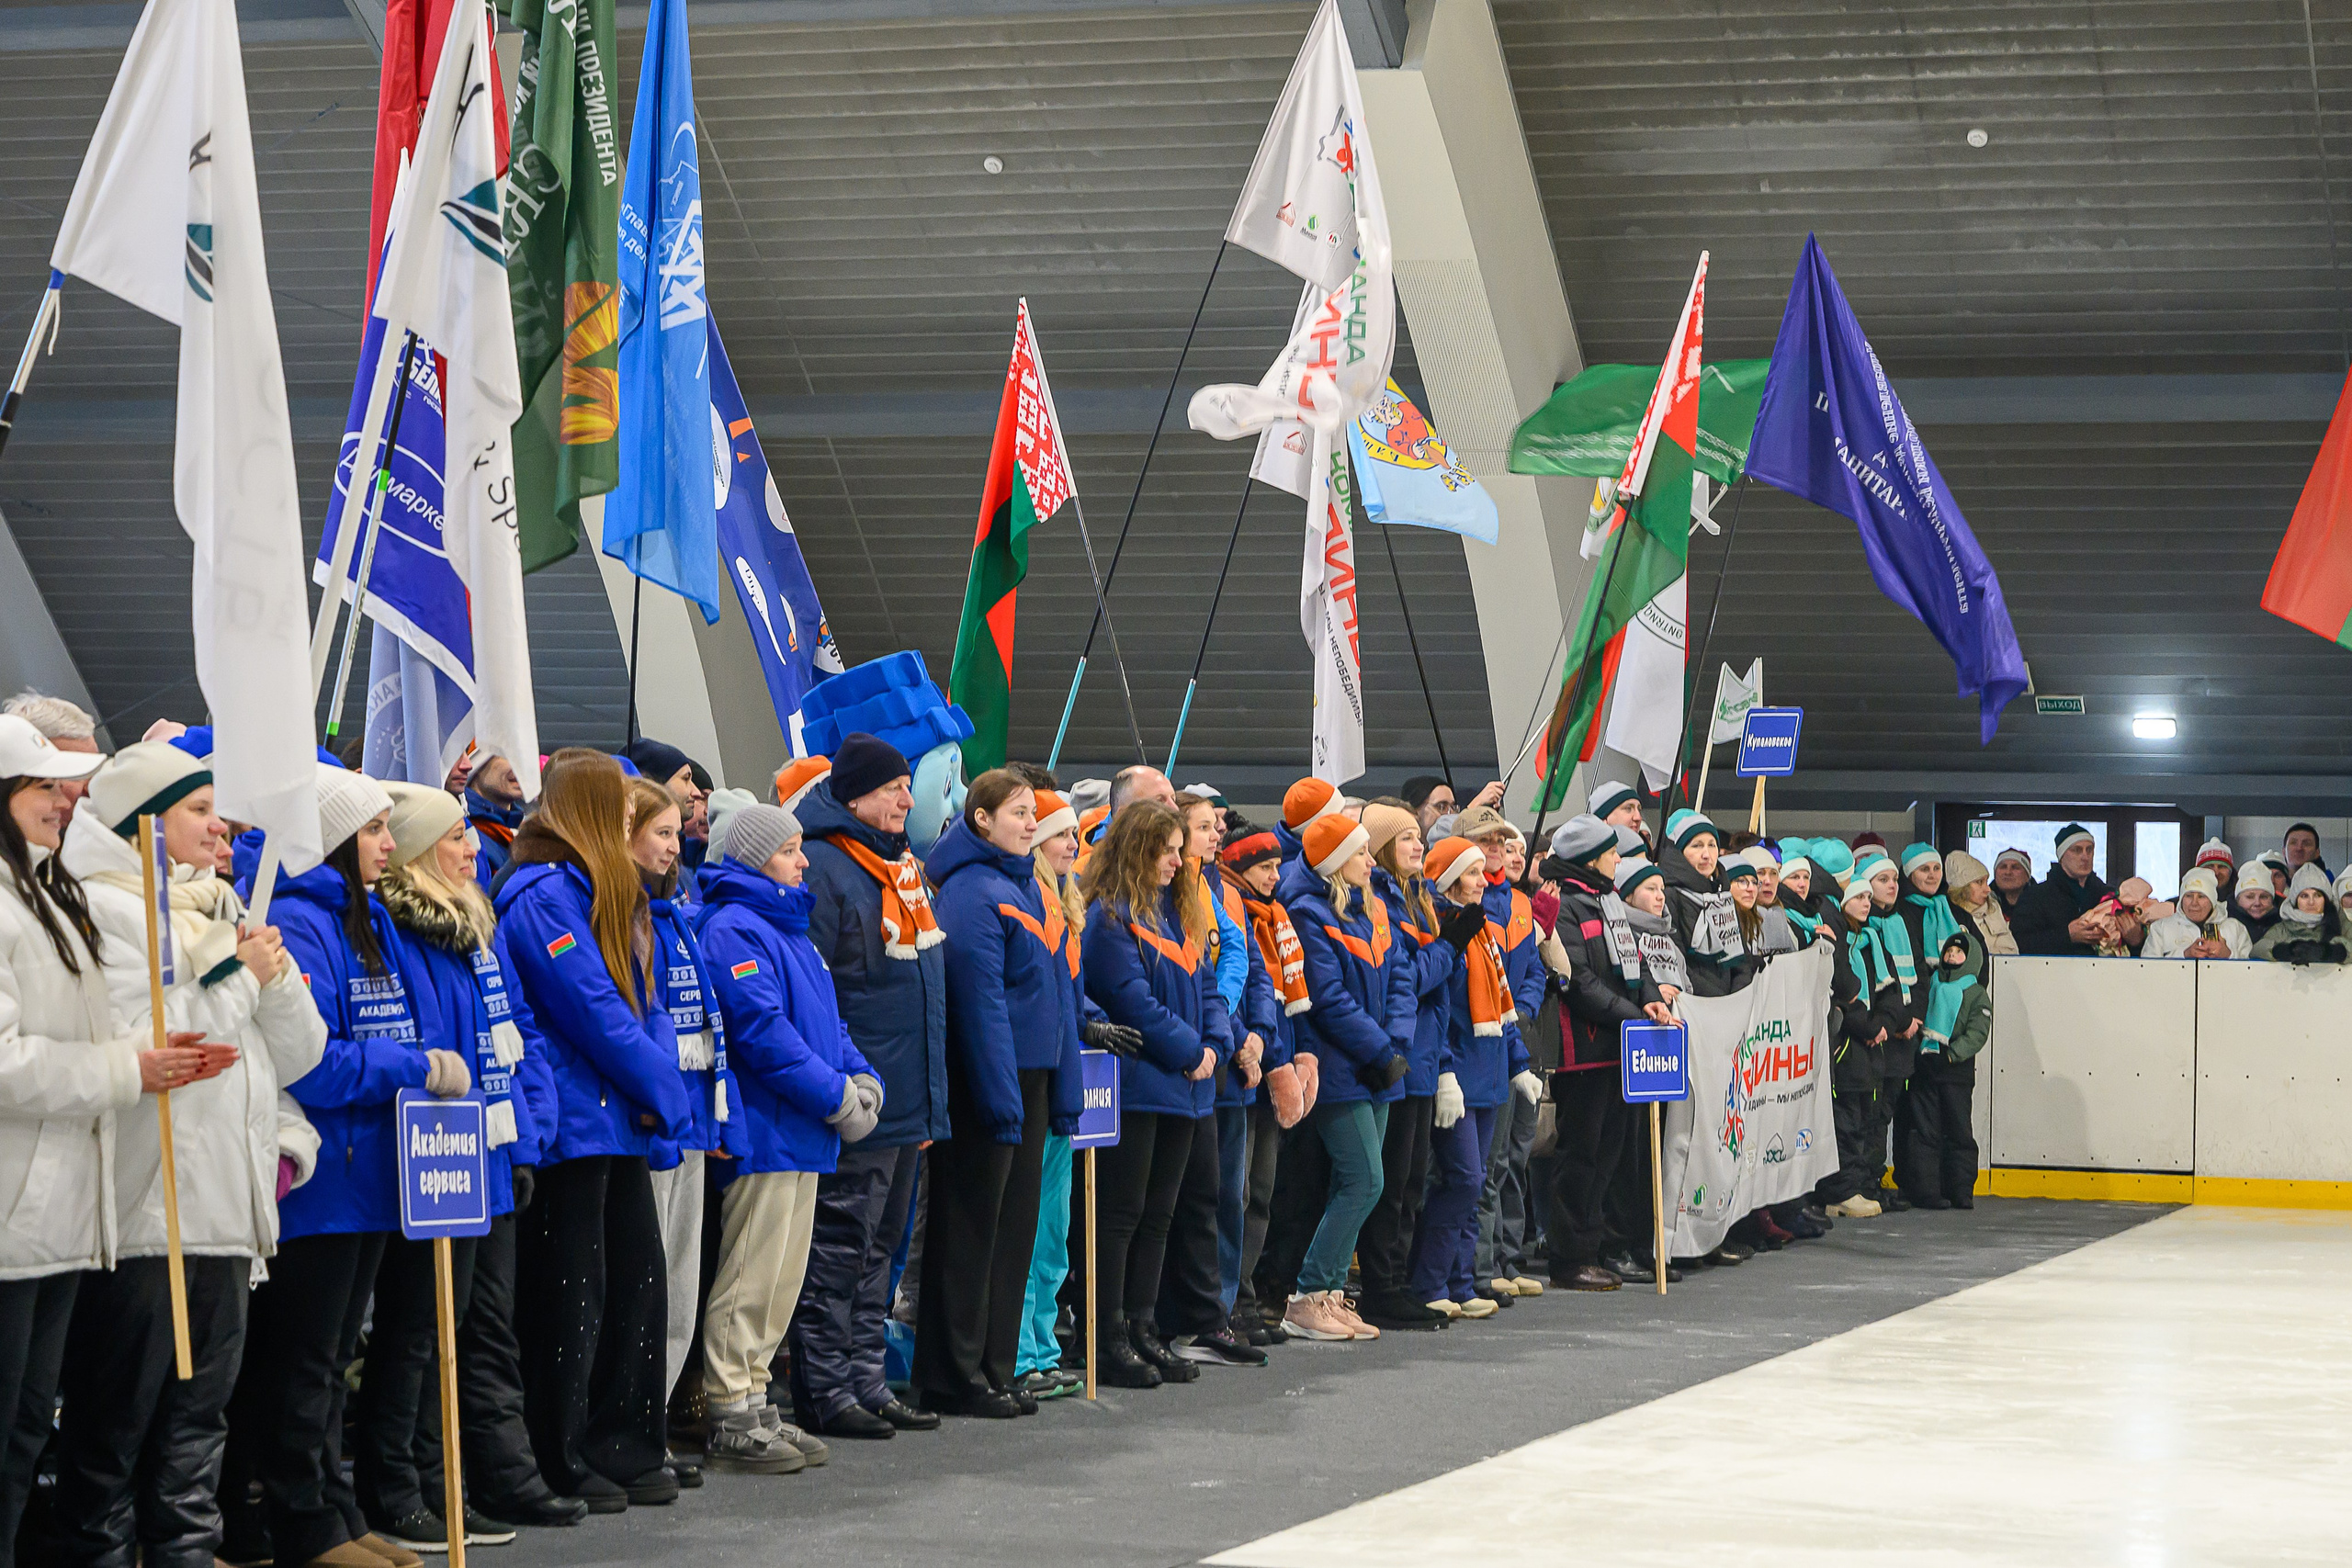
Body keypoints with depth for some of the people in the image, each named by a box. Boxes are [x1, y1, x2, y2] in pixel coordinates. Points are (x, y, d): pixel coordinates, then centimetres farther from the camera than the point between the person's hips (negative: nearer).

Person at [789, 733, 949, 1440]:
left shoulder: (903, 864, 15)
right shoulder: (824, 869, -14)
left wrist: (930, 1097, 21)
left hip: (906, 1104, 9)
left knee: (878, 1248, 14)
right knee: (839, 1246, -4)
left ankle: (865, 1379, 20)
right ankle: (825, 1392, 1)